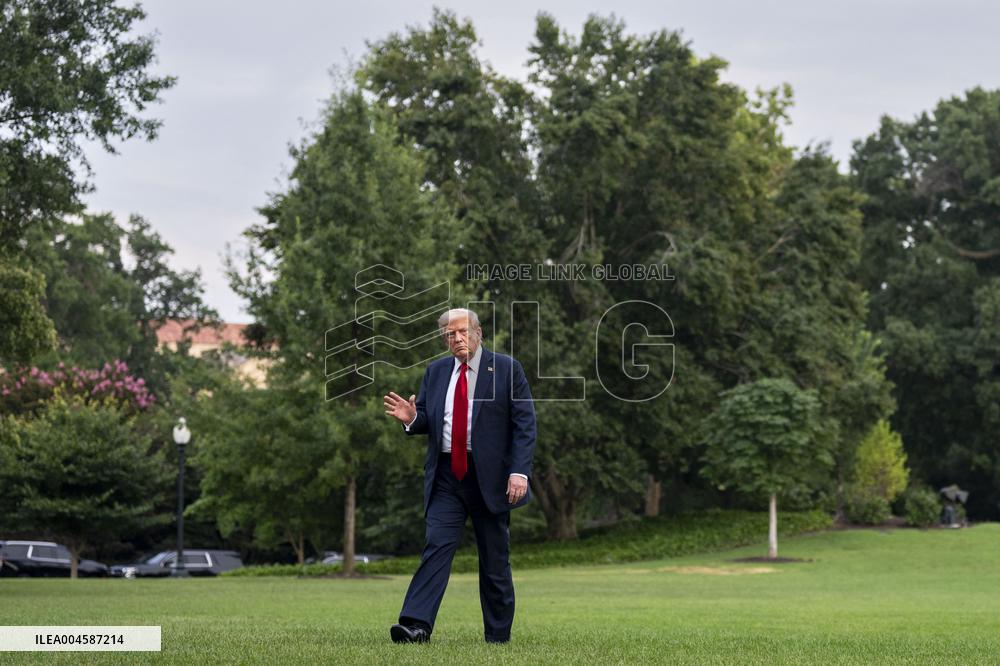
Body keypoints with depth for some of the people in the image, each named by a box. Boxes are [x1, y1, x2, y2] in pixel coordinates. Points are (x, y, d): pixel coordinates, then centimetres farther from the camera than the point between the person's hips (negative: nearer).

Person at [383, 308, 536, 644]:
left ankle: (497, 638, 15)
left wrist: (520, 471, -15)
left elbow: (525, 424, -5)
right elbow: (427, 422, 15)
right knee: (437, 546, -12)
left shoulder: (507, 369, -1)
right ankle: (416, 625, -21)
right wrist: (411, 419, -10)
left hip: (490, 477, -2)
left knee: (495, 559, 5)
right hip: (446, 477, 2)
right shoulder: (435, 371, 12)